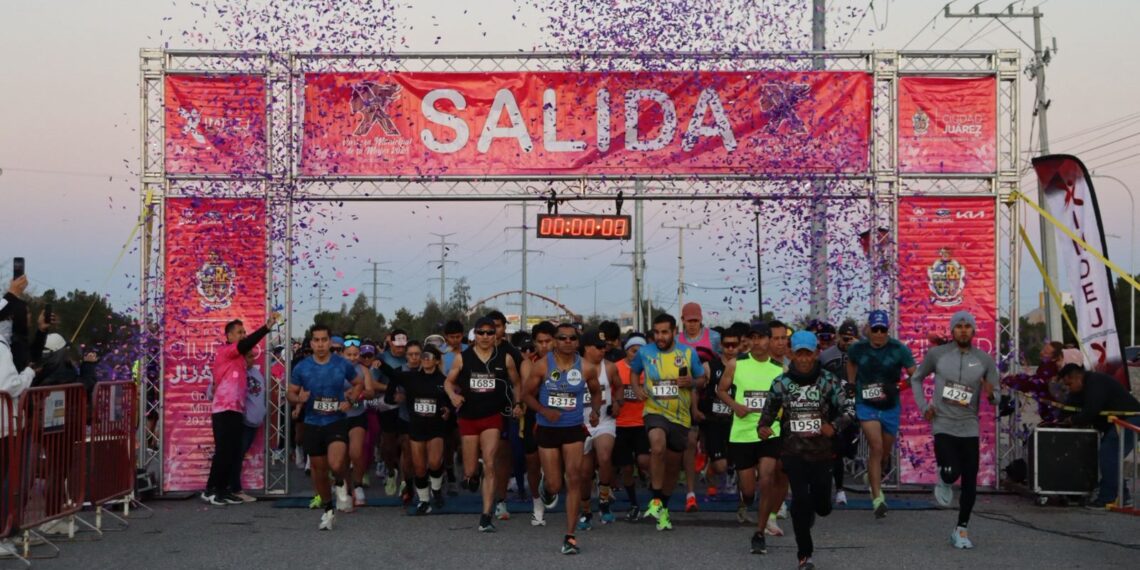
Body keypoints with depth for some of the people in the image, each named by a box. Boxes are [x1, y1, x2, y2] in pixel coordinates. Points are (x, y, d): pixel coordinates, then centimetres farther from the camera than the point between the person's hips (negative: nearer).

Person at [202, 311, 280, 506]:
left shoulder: (238, 358, 22)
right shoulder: (225, 352, -8)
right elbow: (246, 344, -23)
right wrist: (267, 326, -31)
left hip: (236, 411, 9)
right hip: (224, 411, -9)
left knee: (234, 453, 7)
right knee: (223, 452, -9)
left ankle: (223, 489, 11)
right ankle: (210, 490, -2)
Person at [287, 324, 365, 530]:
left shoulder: (343, 364, -4)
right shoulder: (302, 367, -2)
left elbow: (359, 383, 11)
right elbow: (290, 394, 6)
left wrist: (350, 401, -7)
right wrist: (299, 398, -17)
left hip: (336, 422, -3)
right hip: (313, 424, 3)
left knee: (336, 465, -24)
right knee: (318, 469, 11)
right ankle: (328, 511, 29)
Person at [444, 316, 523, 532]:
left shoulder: (505, 359, 1)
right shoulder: (463, 358, 1)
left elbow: (515, 383, 14)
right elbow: (449, 381, 9)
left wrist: (517, 404, 0)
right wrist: (453, 396, -11)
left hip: (493, 417, -1)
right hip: (468, 417, 1)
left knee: (489, 466, -13)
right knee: (470, 470, 5)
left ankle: (486, 517, -11)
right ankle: (470, 475, 45)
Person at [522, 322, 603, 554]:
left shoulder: (587, 368, -3)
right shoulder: (541, 366, -7)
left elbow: (596, 392, 14)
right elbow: (527, 394, 1)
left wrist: (595, 411, -5)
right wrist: (544, 411, -15)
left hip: (574, 429, 1)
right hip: (547, 430, -1)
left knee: (574, 479, -11)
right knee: (555, 485, 3)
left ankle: (570, 536, -5)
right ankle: (546, 484, 45)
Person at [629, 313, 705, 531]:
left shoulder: (689, 353, -1)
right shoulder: (644, 353, -1)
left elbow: (703, 380, 9)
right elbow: (633, 371, 18)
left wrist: (692, 382, -13)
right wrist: (636, 387, -1)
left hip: (681, 416, 2)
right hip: (655, 411, -2)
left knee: (673, 465, 14)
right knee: (658, 447, -33)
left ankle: (663, 507, 37)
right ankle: (656, 499, -20)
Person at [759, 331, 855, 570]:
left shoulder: (828, 381, -3)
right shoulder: (782, 383, 0)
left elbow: (849, 409, -7)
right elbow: (769, 411, 11)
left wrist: (834, 425, -26)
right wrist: (763, 428, -11)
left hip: (821, 453, 1)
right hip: (794, 452, -1)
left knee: (823, 506, 6)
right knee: (801, 499, -15)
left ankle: (807, 514, 46)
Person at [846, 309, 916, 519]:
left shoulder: (899, 350, -10)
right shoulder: (858, 349, -5)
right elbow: (851, 363, 18)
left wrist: (899, 385, -28)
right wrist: (851, 387, 14)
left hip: (890, 407, 2)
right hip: (866, 405, -1)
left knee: (885, 453, 15)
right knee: (876, 448, -18)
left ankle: (873, 479, 46)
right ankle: (877, 498, -18)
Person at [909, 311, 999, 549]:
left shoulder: (985, 360, 0)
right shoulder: (937, 354, -2)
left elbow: (997, 399, 3)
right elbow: (916, 378, 14)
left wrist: (990, 395, -22)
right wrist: (923, 406, 1)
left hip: (970, 428, 2)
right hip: (943, 425, -2)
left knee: (970, 482, 3)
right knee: (951, 473, -21)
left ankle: (961, 530, 19)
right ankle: (943, 481, 18)